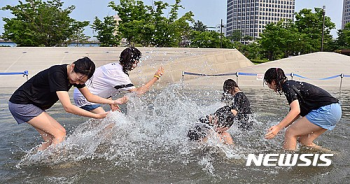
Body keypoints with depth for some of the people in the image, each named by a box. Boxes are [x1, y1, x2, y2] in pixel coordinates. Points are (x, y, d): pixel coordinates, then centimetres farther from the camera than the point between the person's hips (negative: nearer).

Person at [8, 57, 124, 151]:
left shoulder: (77, 75, -5)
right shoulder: (57, 74, -30)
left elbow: (90, 96, 7)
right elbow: (68, 107, -34)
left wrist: (112, 102, -1)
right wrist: (97, 116, -33)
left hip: (31, 104, 9)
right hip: (21, 103, -9)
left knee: (51, 139, 5)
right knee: (59, 133, -14)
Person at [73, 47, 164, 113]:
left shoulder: (115, 66, 4)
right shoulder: (119, 75, -26)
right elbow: (138, 92, -27)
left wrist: (112, 104, 8)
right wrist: (156, 77, -22)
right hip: (83, 97, -10)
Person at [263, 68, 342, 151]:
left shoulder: (287, 86, -10)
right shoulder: (293, 84, 18)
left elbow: (296, 110, -23)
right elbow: (297, 114, 20)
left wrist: (278, 128, -27)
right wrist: (279, 127, 20)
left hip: (326, 110, -9)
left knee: (290, 133, -8)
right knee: (305, 141, 14)